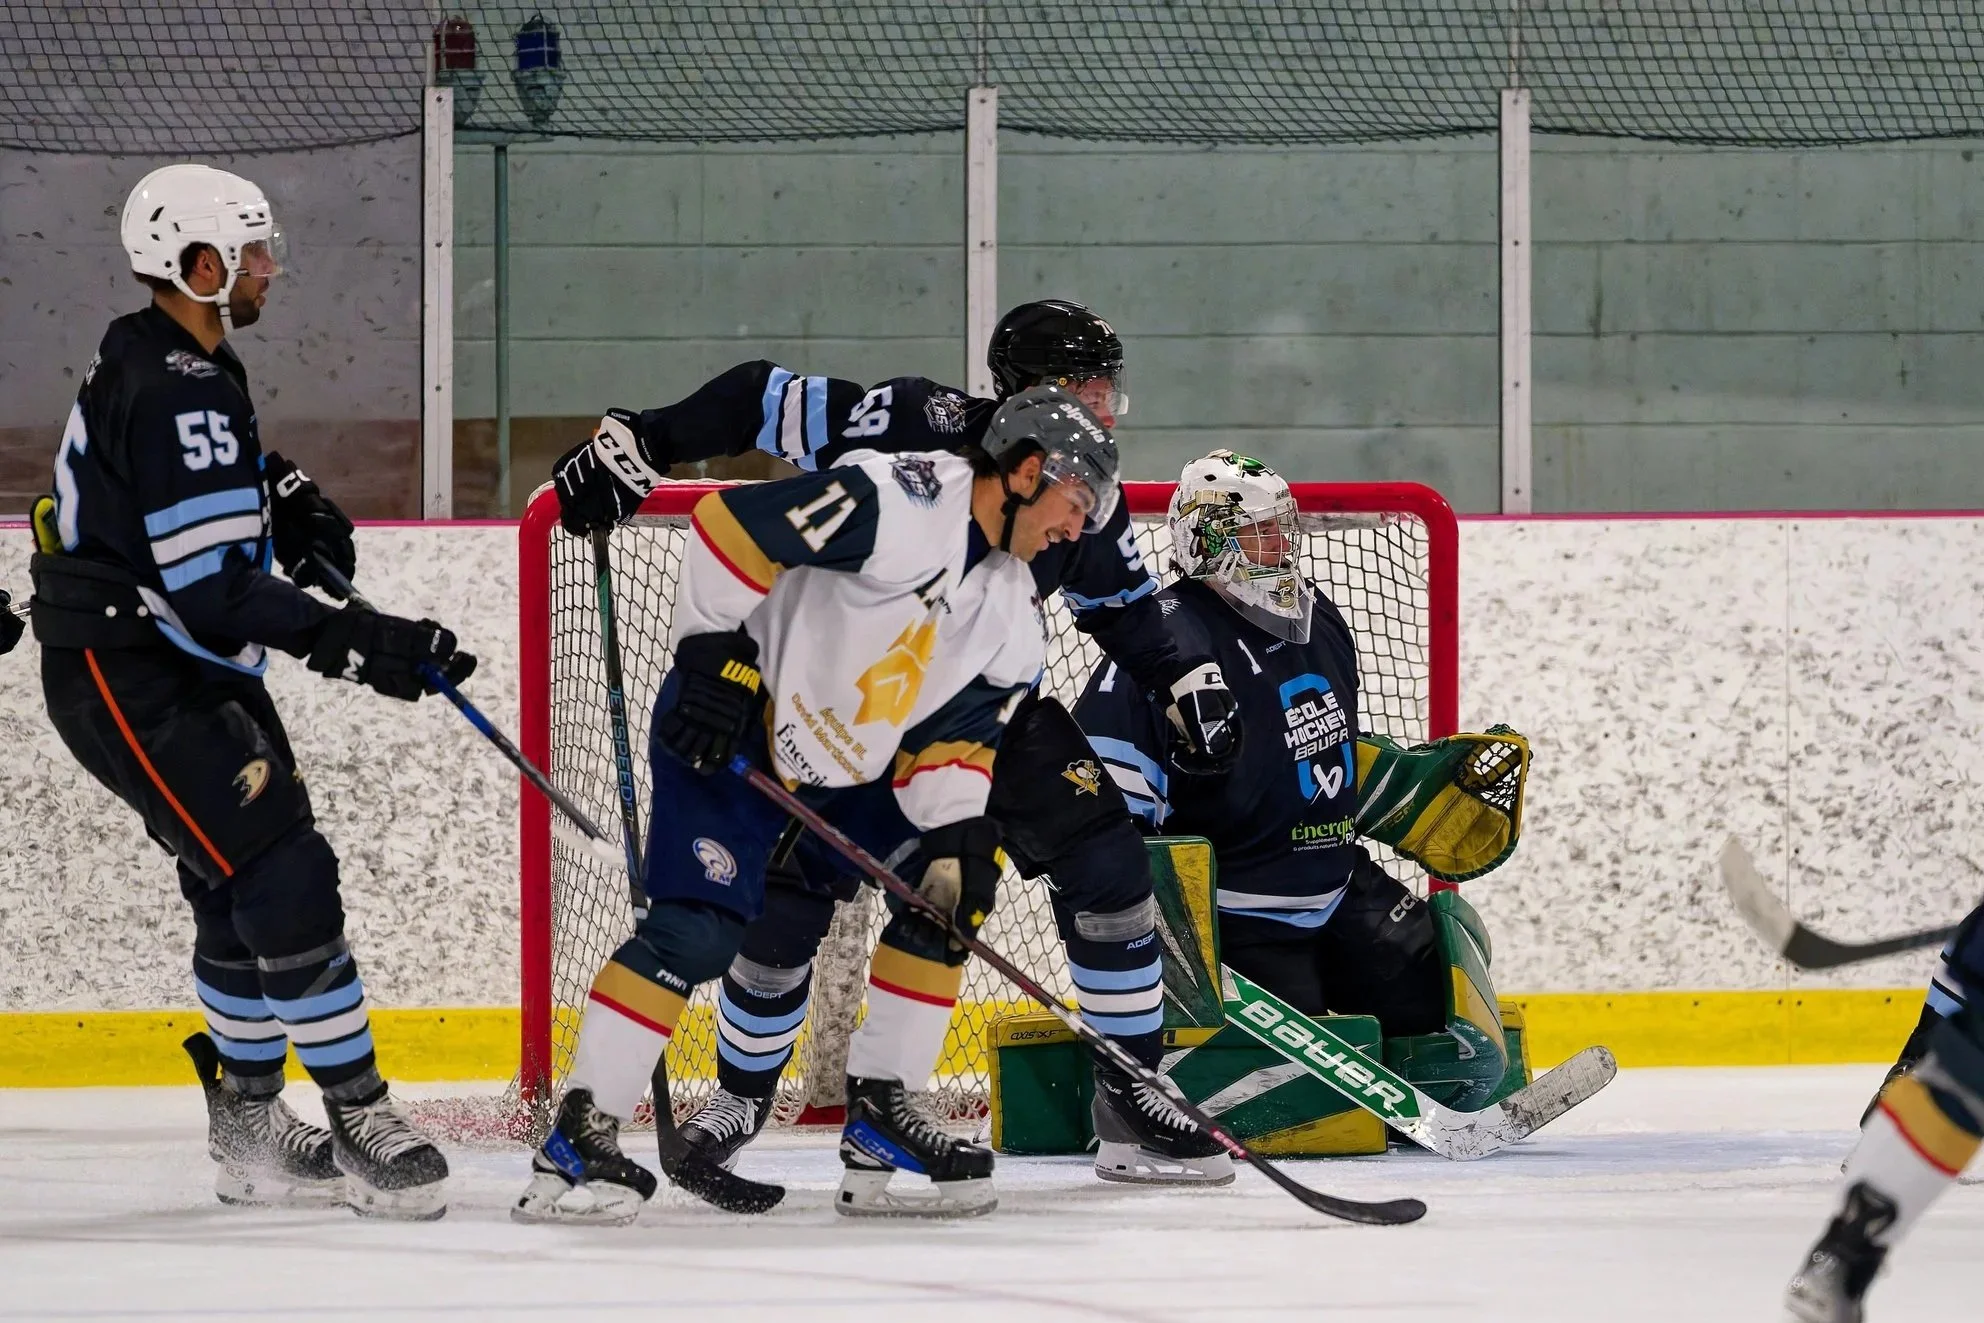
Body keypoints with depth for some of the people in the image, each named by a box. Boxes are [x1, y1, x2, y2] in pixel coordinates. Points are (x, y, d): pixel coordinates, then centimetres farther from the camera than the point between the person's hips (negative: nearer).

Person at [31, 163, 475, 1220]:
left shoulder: (183, 365, 11)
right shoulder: (172, 393, -22)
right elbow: (212, 586, -27)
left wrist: (280, 491, 13)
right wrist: (357, 645, -28)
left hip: (189, 673, 11)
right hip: (129, 682, -11)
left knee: (243, 893, 15)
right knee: (285, 875, -15)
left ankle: (250, 1131, 23)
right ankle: (359, 1124, -12)